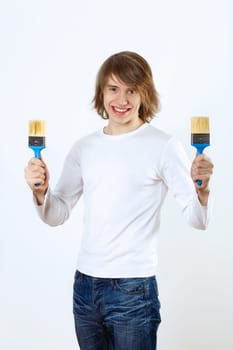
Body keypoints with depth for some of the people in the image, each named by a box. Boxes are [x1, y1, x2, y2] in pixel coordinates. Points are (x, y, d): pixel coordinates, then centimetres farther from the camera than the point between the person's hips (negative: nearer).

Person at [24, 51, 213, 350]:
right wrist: (40, 192, -9)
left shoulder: (163, 146, -7)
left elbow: (197, 220, -10)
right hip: (84, 285, 5)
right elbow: (56, 215, 11)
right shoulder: (84, 148, 7)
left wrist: (201, 189, -29)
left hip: (133, 291, -5)